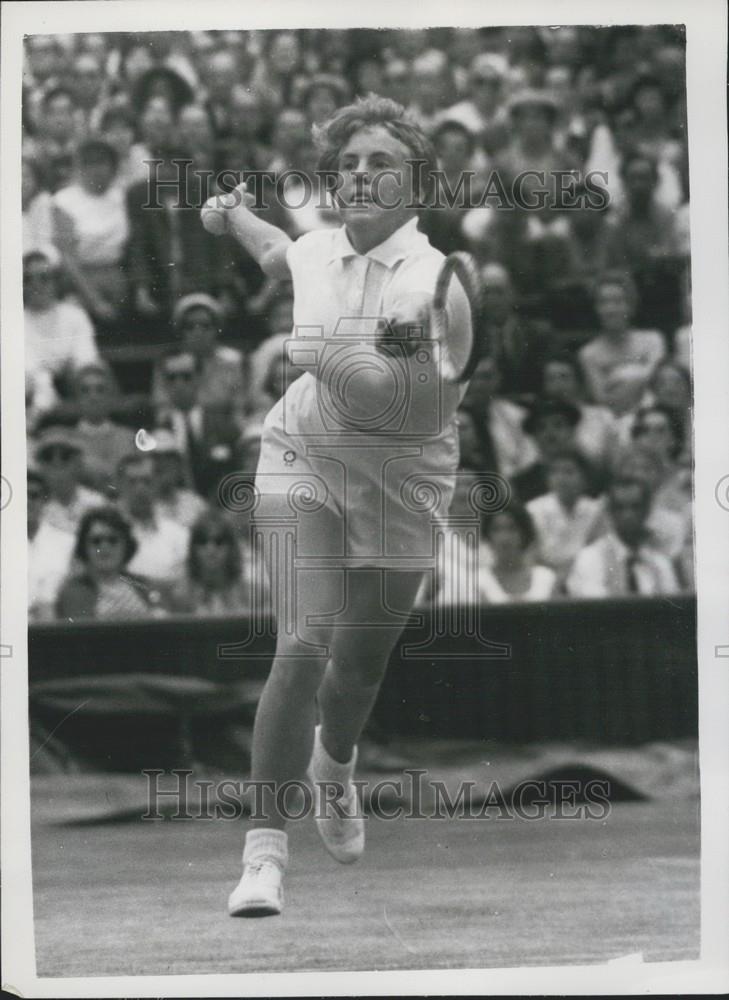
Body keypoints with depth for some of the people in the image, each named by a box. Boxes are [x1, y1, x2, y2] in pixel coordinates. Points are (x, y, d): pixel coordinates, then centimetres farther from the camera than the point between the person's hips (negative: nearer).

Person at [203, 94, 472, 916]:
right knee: (302, 647, -18)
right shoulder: (315, 252, -2)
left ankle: (334, 763, 49)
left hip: (399, 493, -1)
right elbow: (275, 252, 26)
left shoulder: (437, 284, -18)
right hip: (301, 461, 1)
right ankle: (264, 852, -17)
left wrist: (333, 359, -39)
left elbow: (428, 412, -30)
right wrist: (233, 212, 43)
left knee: (360, 666, 10)